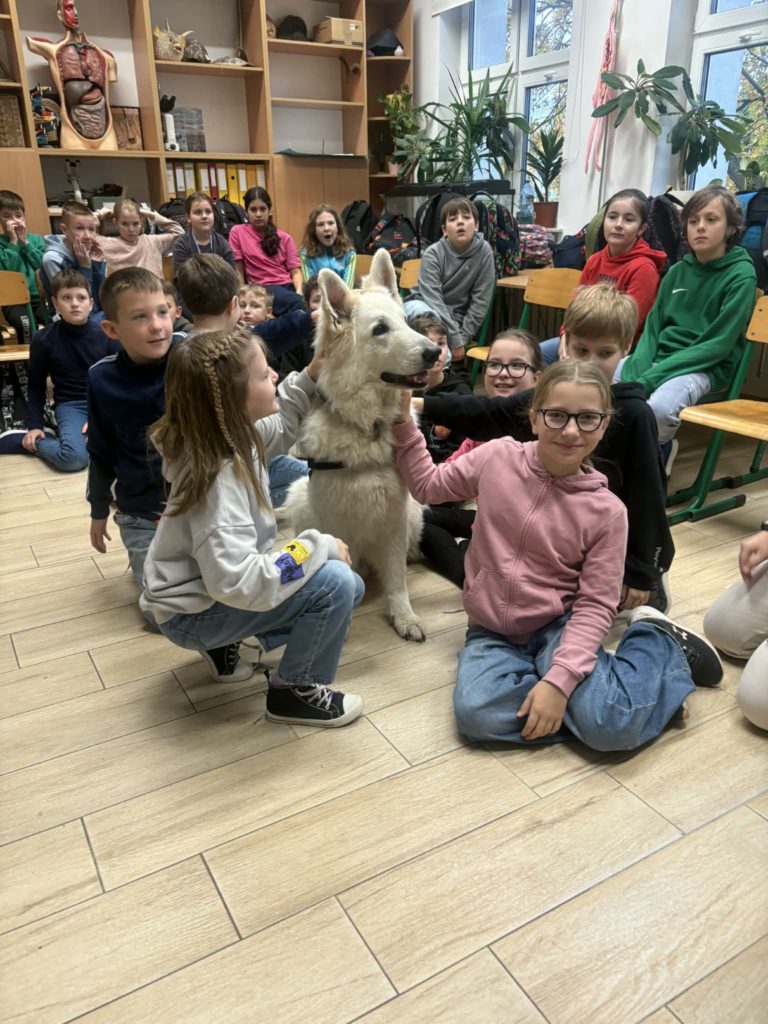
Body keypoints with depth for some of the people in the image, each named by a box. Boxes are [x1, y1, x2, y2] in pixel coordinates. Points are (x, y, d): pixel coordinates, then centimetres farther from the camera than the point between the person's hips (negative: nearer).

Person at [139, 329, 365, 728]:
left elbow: (280, 429, 17)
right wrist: (318, 546, -29)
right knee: (336, 583, -25)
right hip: (194, 612, -9)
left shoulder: (229, 434, -7)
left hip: (216, 583, 9)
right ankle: (293, 690, -1)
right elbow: (238, 582, -39)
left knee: (351, 588, 9)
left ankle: (227, 637, 17)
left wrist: (310, 376, 4)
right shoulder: (218, 479, -33)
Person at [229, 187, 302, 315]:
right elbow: (238, 271, 8)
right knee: (299, 302, -36)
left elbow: (295, 270, 7)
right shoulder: (237, 232, 9)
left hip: (288, 285, 4)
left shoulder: (284, 237, 17)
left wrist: (299, 292, -13)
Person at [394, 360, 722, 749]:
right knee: (477, 715, -27)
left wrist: (559, 680, -22)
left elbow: (595, 605, -11)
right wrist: (404, 425, -5)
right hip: (491, 630, 2)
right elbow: (426, 486, 7)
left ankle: (659, 643, 7)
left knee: (611, 727, -23)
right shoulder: (498, 457, -7)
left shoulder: (606, 510, -12)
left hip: (557, 626, -2)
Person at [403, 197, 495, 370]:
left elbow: (480, 300, -11)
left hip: (455, 316, 1)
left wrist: (463, 337, -17)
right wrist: (454, 339, -29)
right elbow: (434, 300, -23)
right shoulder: (433, 253, -17)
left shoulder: (484, 251, -13)